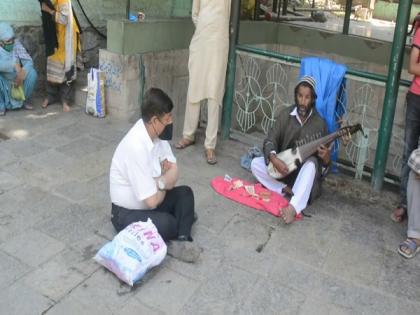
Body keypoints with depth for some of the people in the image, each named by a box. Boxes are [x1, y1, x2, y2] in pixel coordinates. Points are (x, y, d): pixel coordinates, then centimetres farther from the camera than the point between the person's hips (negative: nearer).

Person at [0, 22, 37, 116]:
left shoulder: (16, 44, -5)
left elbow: (29, 61, -13)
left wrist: (22, 73, -30)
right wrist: (14, 65, -41)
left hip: (18, 80, 3)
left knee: (32, 73, -22)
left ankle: (24, 100, 1)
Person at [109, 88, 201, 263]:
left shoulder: (157, 132, -7)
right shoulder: (136, 147, -32)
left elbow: (174, 171, -1)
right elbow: (152, 201, -29)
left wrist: (159, 182, -23)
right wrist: (164, 185, -7)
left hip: (150, 201, 9)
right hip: (128, 214, -9)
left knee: (185, 193, -5)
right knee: (167, 224, -30)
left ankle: (181, 241, -20)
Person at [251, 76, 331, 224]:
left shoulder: (319, 123, -8)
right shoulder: (285, 114, -4)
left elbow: (325, 163, -4)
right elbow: (270, 140, -9)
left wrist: (326, 157, -30)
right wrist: (274, 159, -31)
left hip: (303, 172, -2)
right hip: (282, 168, 3)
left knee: (311, 163, -37)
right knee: (256, 163, -20)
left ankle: (294, 207, -52)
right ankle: (287, 190, -20)